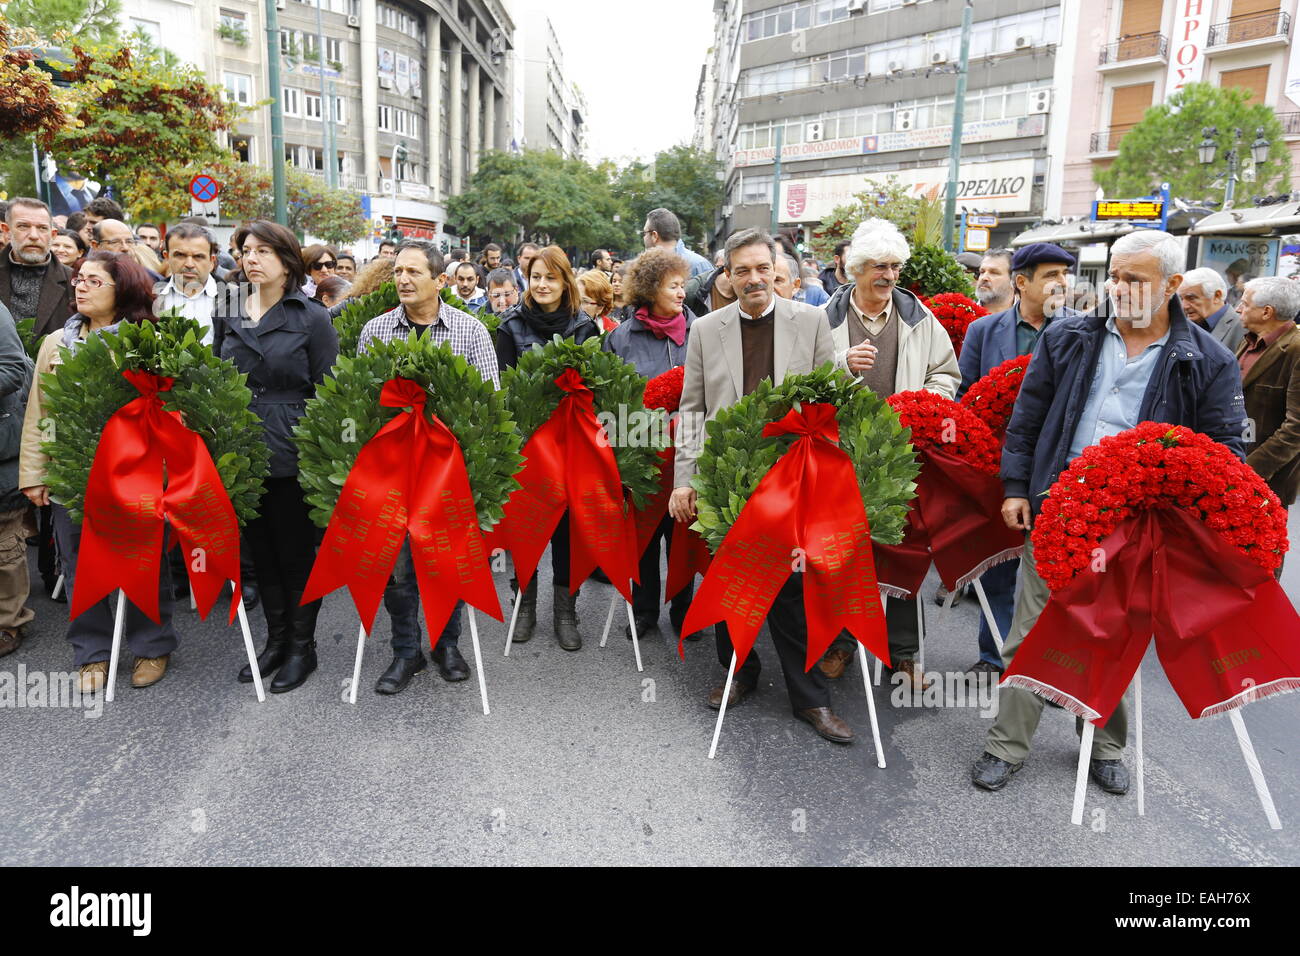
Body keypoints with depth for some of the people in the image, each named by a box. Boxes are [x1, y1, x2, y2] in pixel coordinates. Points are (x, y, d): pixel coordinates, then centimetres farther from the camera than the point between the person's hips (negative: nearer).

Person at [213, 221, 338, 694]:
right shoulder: (228, 317, 10)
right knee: (261, 550, 14)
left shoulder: (312, 318, -5)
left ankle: (302, 646, 21)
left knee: (296, 551, 5)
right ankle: (275, 639, 29)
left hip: (292, 454, -5)